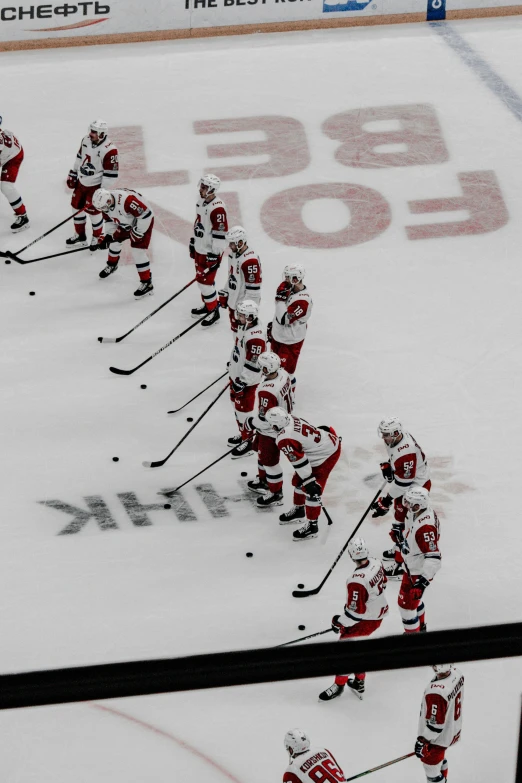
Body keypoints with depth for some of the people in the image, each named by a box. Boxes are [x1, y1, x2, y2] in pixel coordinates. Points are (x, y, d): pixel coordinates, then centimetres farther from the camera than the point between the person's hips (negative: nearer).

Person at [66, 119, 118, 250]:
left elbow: (111, 174, -24)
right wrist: (72, 174, 15)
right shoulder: (86, 140, -6)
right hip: (81, 181, 8)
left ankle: (97, 237, 23)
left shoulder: (109, 150, -28)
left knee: (92, 210, 0)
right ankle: (80, 235, 33)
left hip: (95, 185, -7)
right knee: (76, 206, 15)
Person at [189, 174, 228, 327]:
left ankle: (214, 311, 10)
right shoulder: (201, 201, 3)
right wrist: (193, 242, 22)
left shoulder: (218, 208, -26)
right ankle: (207, 304, 37)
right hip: (200, 248, 9)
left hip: (210, 251, -9)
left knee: (205, 280, -4)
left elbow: (221, 233, -25)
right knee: (201, 278, 19)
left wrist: (215, 255, -22)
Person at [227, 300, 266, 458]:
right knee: (236, 404, 23)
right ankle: (243, 434, 41)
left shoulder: (256, 337, -31)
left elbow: (253, 364, -29)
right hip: (237, 374, 10)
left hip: (247, 380, -10)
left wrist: (241, 381, -25)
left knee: (243, 409, -1)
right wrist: (232, 363, 28)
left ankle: (248, 442, 13)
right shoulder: (244, 327, 1)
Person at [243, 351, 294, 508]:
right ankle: (264, 481, 51)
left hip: (271, 431, -9)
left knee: (270, 461, 11)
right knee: (262, 452, 29)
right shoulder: (283, 374, -12)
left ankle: (276, 494, 28)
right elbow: (290, 395, 6)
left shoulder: (266, 392, -39)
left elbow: (265, 419, -32)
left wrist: (251, 423, -13)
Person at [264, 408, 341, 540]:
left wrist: (309, 481, -23)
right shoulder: (291, 419, -7)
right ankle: (298, 509, 42)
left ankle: (312, 526, 2)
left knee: (312, 490, -7)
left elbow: (299, 461, -28)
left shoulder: (284, 440, -32)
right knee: (298, 480, 21)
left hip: (327, 455, -10)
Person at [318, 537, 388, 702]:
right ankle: (359, 682, 34)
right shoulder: (376, 563, -10)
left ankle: (339, 684, 18)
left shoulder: (356, 582, -34)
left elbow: (355, 611, -27)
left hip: (366, 620, -9)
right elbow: (383, 582, 10)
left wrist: (340, 622, -11)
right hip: (380, 611, 9)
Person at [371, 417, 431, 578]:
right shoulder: (397, 438, -6)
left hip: (416, 487, -11)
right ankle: (399, 549, 45)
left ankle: (401, 564, -1)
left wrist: (387, 500, -24)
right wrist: (388, 466, -2)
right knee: (399, 513, 25)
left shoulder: (406, 452, -36)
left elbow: (403, 482, -30)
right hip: (406, 483, 11)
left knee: (403, 524, -7)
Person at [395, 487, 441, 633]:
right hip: (412, 564, 10)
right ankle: (420, 628, 49)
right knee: (413, 597, 28)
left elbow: (433, 557, -36)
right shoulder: (417, 512, -11)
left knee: (406, 603, 1)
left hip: (420, 570, -10)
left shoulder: (425, 527, -37)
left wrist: (423, 580, -39)